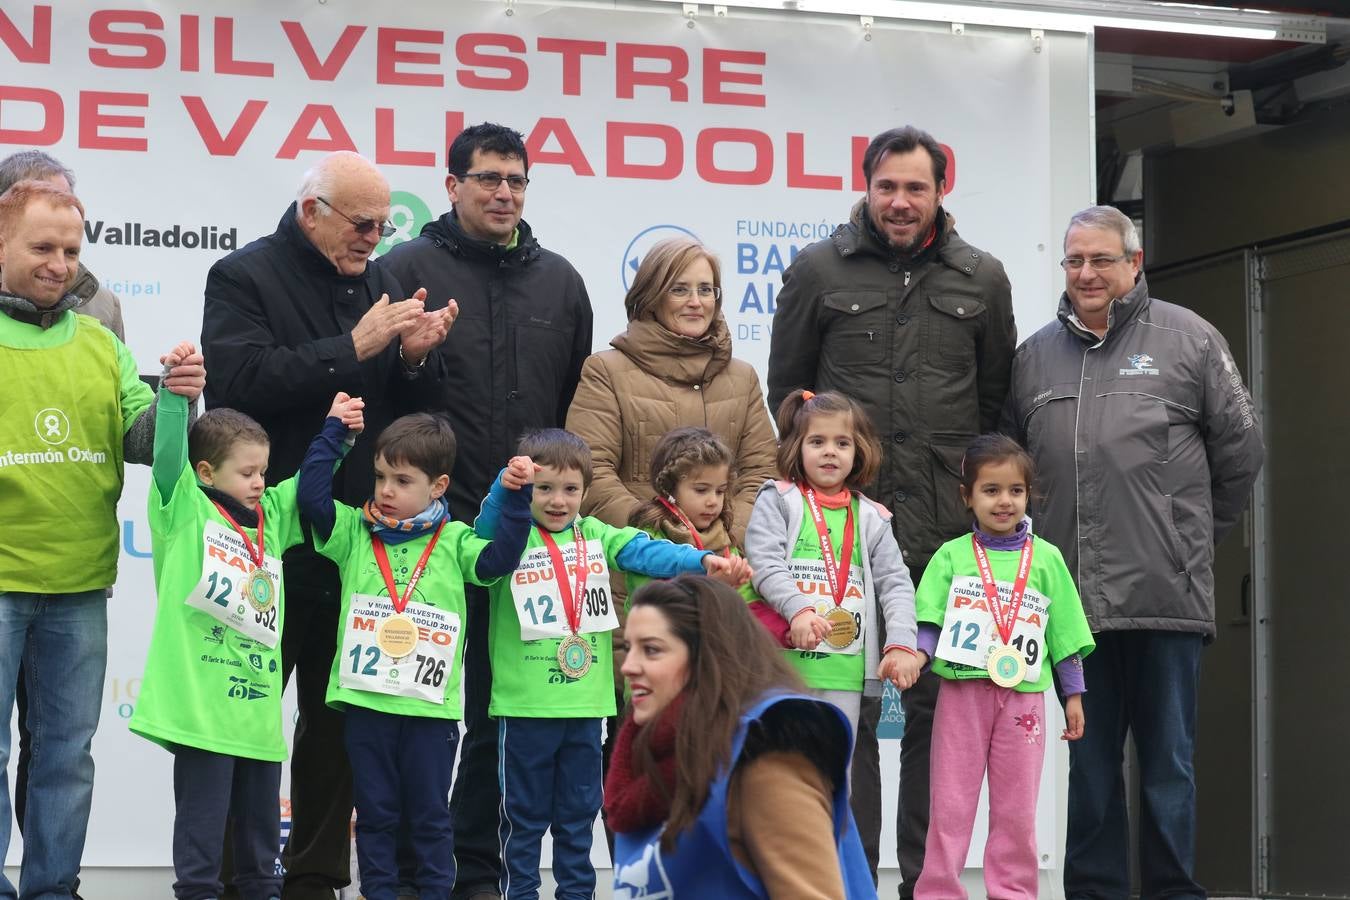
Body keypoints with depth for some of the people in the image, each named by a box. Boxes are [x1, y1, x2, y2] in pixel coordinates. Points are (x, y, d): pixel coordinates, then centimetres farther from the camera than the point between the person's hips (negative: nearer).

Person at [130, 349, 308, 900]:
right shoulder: (185, 509, -1)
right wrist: (175, 390, -24)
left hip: (258, 701, 6)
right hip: (200, 700, -6)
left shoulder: (272, 514, 16)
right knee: (203, 808, -2)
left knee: (260, 809, 14)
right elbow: (168, 451, -13)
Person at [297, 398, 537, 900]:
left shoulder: (454, 541, 4)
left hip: (431, 703, -1)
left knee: (429, 814, 7)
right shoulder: (355, 532, 5)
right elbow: (312, 495, -5)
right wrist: (333, 431, -3)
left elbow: (500, 560, -7)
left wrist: (515, 497, -13)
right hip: (365, 699, 1)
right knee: (374, 811, 9)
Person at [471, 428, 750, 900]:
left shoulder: (594, 536, 6)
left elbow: (645, 551, -6)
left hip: (586, 701, 3)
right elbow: (486, 531, -23)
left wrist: (704, 561, -22)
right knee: (524, 813, 7)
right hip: (524, 702, -3)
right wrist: (506, 488, -43)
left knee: (579, 811, 13)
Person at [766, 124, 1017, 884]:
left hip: (948, 535, 2)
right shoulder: (819, 272, 5)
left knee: (939, 708, 5)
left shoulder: (982, 279, 9)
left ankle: (927, 877, 13)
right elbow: (787, 389, 11)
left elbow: (997, 400, 15)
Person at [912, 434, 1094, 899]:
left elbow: (1065, 632, 10)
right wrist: (916, 655, -18)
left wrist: (1073, 695, 9)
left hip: (1023, 694, 1)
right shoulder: (952, 555, 6)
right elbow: (930, 618, 0)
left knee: (1016, 808, 5)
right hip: (962, 690, -1)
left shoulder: (1046, 558, 8)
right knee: (951, 803, 1)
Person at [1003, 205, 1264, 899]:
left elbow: (1240, 447, 6)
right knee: (1090, 763, 9)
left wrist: (1196, 530, 10)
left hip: (1163, 592, -3)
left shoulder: (1187, 340, 2)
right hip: (1073, 598, 3)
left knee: (1168, 761, 3)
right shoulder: (1035, 356, 12)